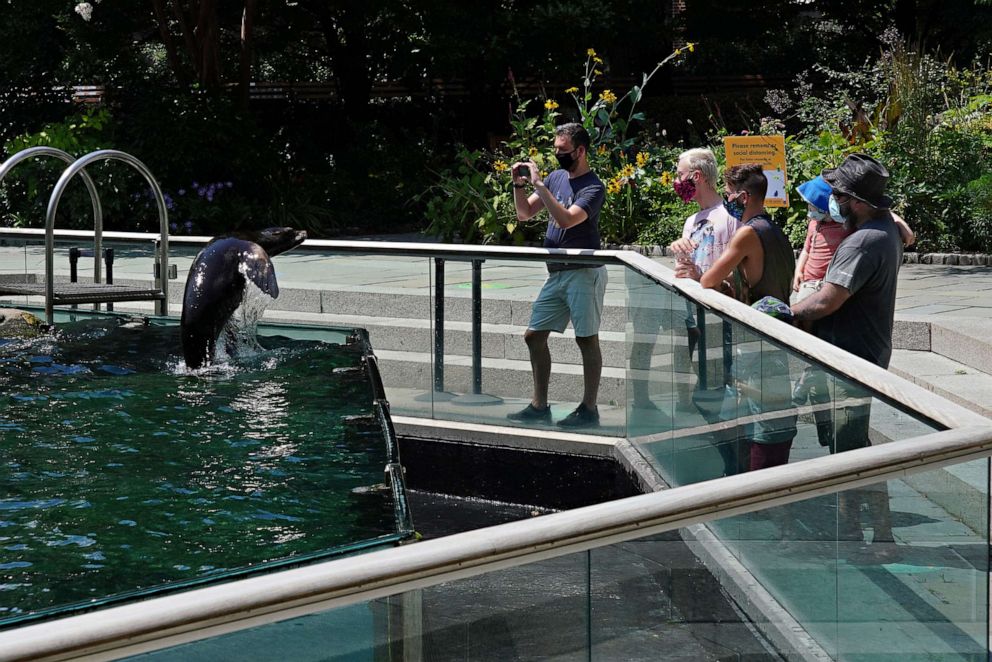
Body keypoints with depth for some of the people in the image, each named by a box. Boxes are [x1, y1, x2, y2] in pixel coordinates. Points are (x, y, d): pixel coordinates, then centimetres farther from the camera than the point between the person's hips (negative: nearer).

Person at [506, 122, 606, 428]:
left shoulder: (593, 187, -12)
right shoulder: (556, 177, 11)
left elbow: (565, 219, -26)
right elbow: (524, 213, 15)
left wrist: (538, 184, -24)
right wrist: (519, 185, -3)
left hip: (584, 273, -8)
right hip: (557, 274, 8)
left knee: (587, 340, -3)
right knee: (534, 336, 8)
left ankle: (589, 409, 4)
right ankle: (539, 406, 16)